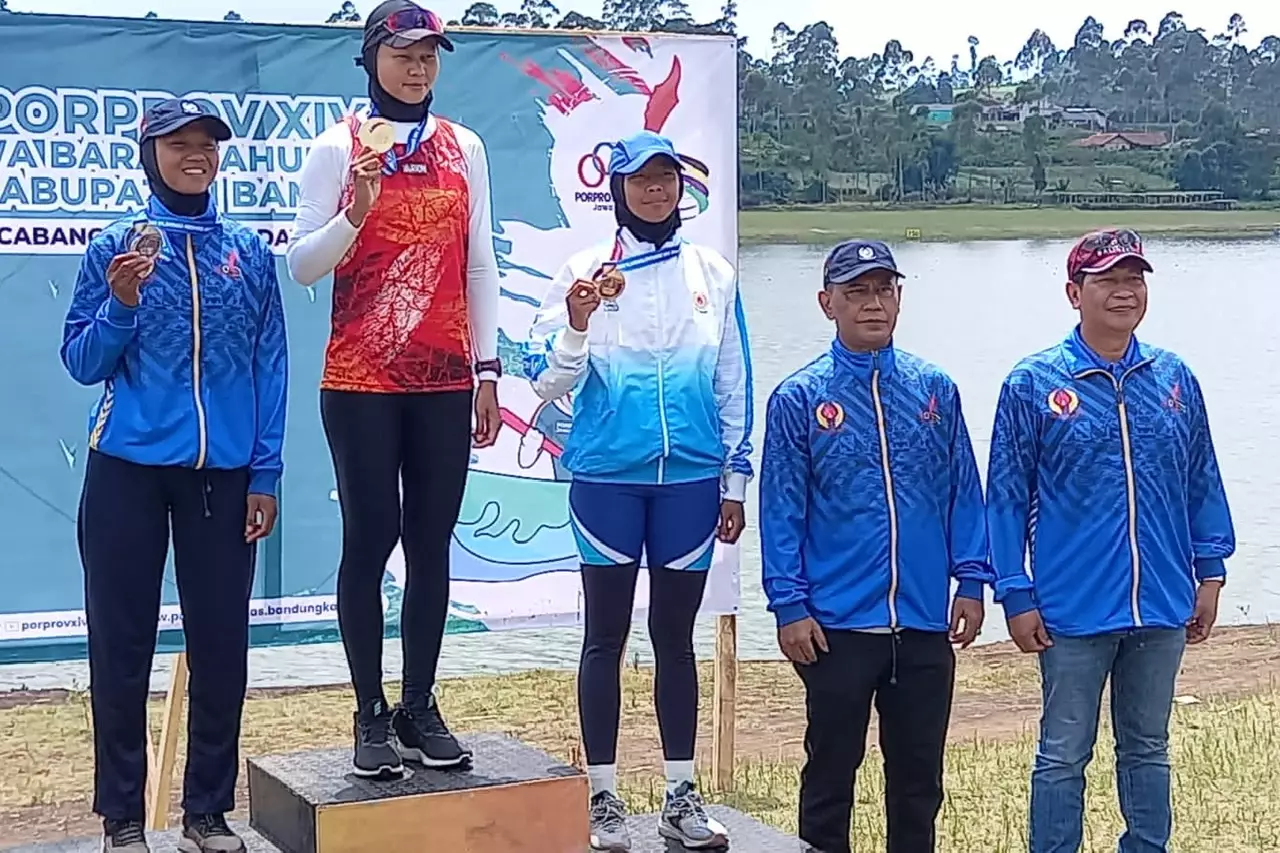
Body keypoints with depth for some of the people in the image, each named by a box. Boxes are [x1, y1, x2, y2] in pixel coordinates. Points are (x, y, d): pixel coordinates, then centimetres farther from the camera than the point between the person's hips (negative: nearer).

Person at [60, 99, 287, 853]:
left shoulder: (250, 252, 6)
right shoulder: (115, 247, 2)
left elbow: (270, 368, 5)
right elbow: (82, 363, 1)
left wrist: (265, 475, -1)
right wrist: (121, 304, -17)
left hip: (223, 473, 1)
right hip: (128, 470, -1)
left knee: (221, 644, 4)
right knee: (122, 645, 2)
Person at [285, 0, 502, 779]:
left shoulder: (464, 148, 8)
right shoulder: (339, 148, -3)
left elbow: (480, 265, 10)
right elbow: (303, 265, -5)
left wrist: (488, 369, 7)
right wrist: (356, 212, -21)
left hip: (444, 382, 3)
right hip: (361, 384, -3)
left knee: (432, 542, 7)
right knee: (371, 540, 0)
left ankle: (421, 706, 17)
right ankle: (372, 714, 9)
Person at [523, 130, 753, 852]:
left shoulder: (714, 275, 4)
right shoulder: (585, 273, -2)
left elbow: (734, 387, 9)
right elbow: (548, 383, -6)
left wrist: (735, 481, 8)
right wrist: (577, 327, -24)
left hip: (691, 477, 2)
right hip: (608, 476, -2)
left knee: (676, 635, 10)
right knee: (607, 636, 5)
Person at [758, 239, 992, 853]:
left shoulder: (935, 388, 5)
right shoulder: (798, 398, -3)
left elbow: (963, 491, 8)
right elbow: (781, 509, -4)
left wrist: (972, 580, 1)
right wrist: (789, 606, -8)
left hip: (925, 622, 3)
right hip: (837, 624, -3)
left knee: (918, 773, 13)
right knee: (831, 769, 8)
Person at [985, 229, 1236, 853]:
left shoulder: (1174, 379, 4)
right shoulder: (1033, 384, -6)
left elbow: (1202, 482, 11)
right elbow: (1007, 498, -4)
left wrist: (1210, 571, 8)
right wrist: (1016, 596, -7)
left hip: (1162, 607, 4)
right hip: (1074, 611, -3)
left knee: (1148, 750, 17)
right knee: (1063, 756, 7)